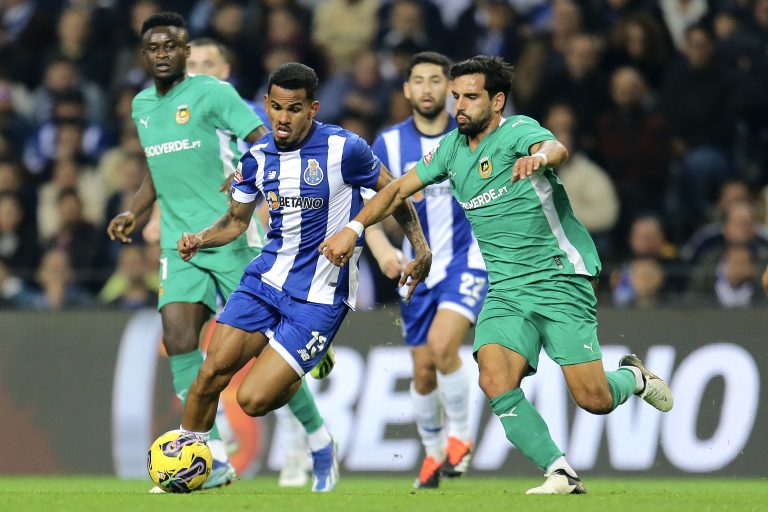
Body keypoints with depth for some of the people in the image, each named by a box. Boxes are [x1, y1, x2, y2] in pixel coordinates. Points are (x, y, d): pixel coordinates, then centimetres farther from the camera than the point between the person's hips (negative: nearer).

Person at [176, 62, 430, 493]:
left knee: (253, 400, -13)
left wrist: (421, 248, -1)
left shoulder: (343, 149, -12)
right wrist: (200, 240, -3)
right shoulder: (258, 157, 3)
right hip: (266, 278, 5)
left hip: (319, 297, -5)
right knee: (213, 371, -8)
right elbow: (238, 220, 16)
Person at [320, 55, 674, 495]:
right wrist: (353, 229, 8)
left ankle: (633, 376, 27)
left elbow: (557, 149, -34)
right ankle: (561, 473, -13)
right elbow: (399, 189, 19)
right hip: (503, 289, 5)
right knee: (495, 381, -21)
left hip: (560, 280, -5)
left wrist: (540, 157, -58)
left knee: (593, 400, -8)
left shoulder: (518, 131, -11)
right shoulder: (453, 147, 9)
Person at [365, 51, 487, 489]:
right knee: (423, 370, 5)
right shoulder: (390, 144, -3)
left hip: (466, 259, -3)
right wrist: (382, 248, -20)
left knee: (442, 344, -25)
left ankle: (461, 435, -5)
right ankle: (433, 450, 28)